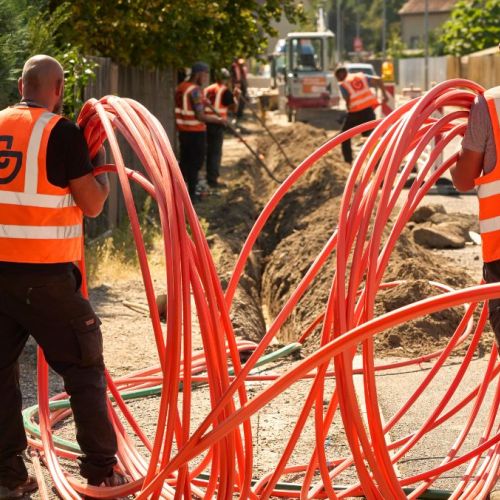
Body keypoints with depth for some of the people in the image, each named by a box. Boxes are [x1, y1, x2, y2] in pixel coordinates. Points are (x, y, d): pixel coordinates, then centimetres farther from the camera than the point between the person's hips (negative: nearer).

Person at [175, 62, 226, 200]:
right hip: (196, 132, -8)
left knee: (185, 161, 17)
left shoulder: (180, 87, 8)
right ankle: (191, 193, 6)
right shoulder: (195, 90, -19)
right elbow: (200, 116, -21)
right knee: (195, 163, 2)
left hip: (183, 130, 8)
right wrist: (218, 120, -12)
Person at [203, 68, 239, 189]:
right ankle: (213, 180, -2)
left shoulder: (207, 89, 11)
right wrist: (236, 96, 9)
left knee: (209, 151, 16)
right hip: (217, 124, -6)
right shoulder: (225, 91, -7)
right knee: (216, 152, -2)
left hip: (207, 122, 6)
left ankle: (210, 177, 23)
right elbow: (234, 108, -3)